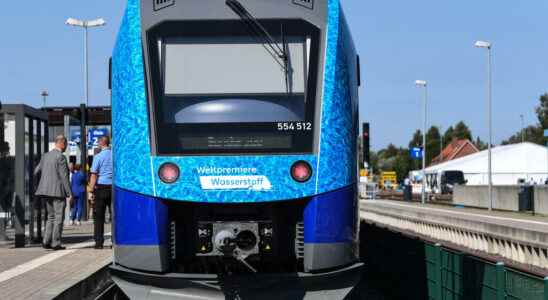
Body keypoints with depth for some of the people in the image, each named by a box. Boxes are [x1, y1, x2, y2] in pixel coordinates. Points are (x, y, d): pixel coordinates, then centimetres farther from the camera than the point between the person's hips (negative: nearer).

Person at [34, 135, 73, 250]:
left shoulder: (45, 156, 11)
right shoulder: (61, 157, -11)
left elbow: (36, 172, 16)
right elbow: (64, 177, -14)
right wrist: (69, 193, -12)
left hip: (46, 191, 7)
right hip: (58, 191, -7)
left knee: (51, 217, 15)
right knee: (59, 217, 0)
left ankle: (46, 241, 7)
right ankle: (56, 243, -1)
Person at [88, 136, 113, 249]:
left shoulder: (98, 157, -6)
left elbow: (94, 175, -8)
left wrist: (91, 189, -4)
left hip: (101, 187, -3)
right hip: (114, 187, 3)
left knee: (98, 216, 3)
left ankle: (99, 241, 0)